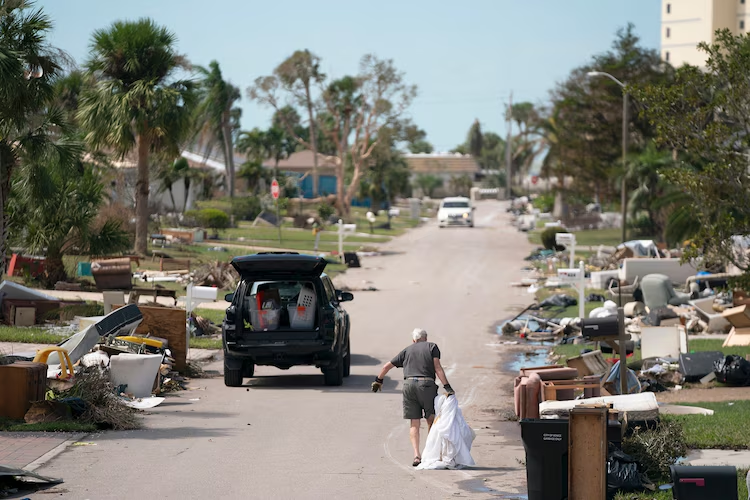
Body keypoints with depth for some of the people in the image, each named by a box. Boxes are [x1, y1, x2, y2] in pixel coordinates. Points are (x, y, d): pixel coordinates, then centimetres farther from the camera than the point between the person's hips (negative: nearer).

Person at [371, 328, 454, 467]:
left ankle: (416, 455, -9)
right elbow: (437, 368, -1)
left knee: (414, 424, 4)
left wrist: (378, 380, 38)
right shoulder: (432, 347, 13)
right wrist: (447, 386, -5)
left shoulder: (407, 350, 20)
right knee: (431, 421, 11)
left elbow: (387, 366, 23)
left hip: (409, 384, 2)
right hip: (426, 384, -2)